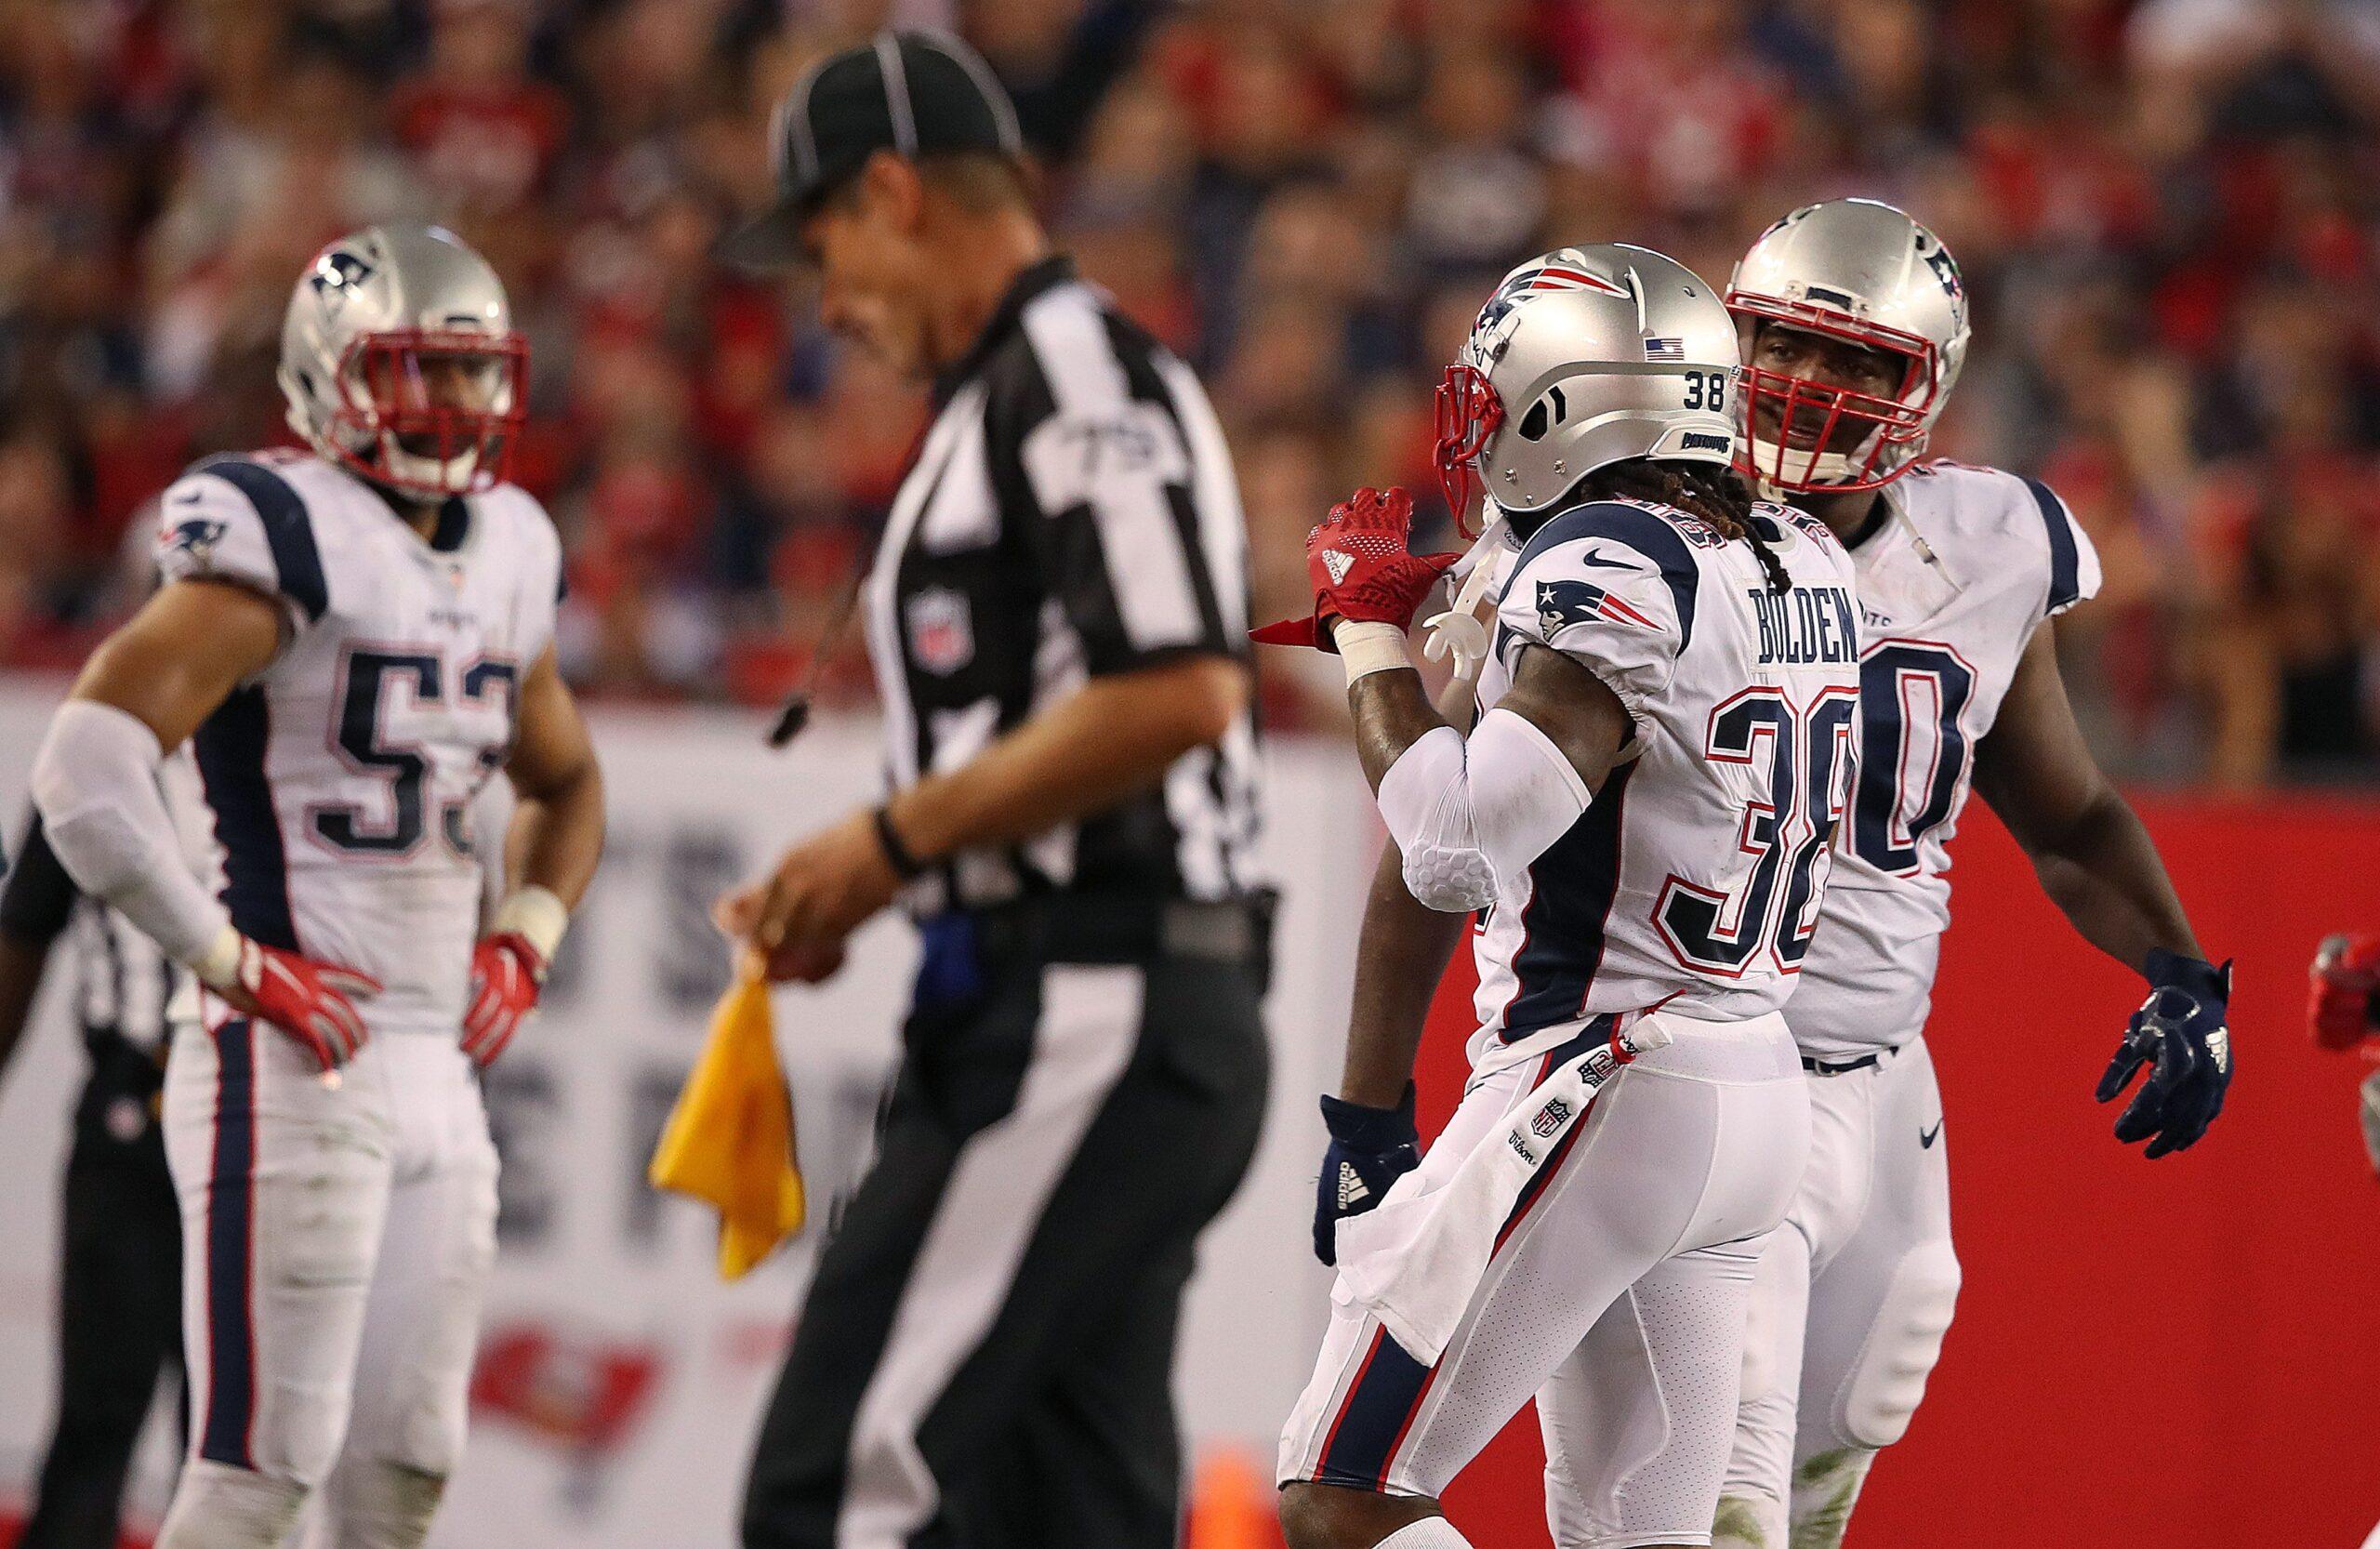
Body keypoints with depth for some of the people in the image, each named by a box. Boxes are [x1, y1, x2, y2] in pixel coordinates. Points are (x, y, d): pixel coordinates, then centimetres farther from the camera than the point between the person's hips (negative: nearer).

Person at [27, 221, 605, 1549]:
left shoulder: (507, 559, 13)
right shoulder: (285, 541, -12)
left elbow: (566, 788, 32)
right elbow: (90, 765, -22)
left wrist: (524, 939, 14)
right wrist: (234, 962, -18)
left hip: (439, 1074, 8)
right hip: (296, 1069, -8)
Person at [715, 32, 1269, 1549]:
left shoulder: (1074, 370, -10)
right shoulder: (1016, 394, 21)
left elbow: (1176, 693, -22)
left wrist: (897, 838, -14)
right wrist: (852, 894, 14)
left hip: (1086, 1026, -10)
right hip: (1117, 1032, 10)